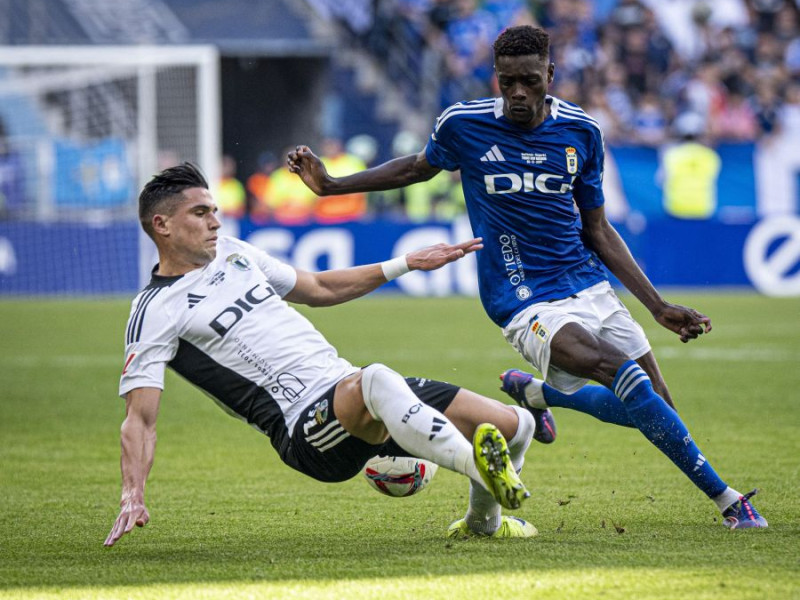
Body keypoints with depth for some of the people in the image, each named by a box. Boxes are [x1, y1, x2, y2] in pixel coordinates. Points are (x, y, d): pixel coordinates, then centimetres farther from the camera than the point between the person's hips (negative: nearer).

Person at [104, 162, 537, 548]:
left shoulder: (231, 252, 19)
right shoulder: (155, 312, -4)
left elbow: (318, 289, 34)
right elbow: (140, 418, -10)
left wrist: (406, 264, 31)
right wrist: (132, 496, -25)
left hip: (347, 383, 8)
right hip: (305, 429, -8)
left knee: (514, 425, 2)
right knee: (377, 381, -43)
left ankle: (482, 521, 28)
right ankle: (481, 469, -49)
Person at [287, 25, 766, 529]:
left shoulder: (582, 132, 1)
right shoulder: (464, 124, -6)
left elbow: (598, 231, 10)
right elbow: (419, 168, 17)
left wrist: (659, 307, 7)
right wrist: (330, 185, 12)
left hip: (589, 283, 5)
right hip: (526, 301, -5)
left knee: (656, 406, -2)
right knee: (619, 371, -29)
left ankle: (535, 391, 23)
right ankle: (725, 497, -20)